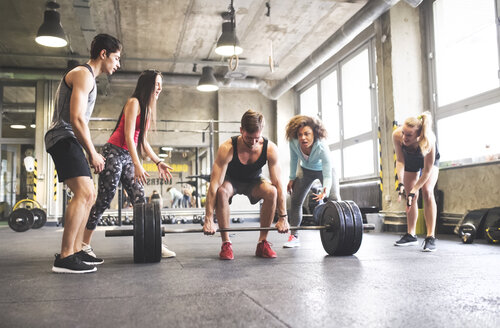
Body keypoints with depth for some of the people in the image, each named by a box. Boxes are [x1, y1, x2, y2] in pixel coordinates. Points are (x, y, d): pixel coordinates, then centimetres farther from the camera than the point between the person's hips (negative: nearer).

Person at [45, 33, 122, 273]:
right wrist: (92, 153, -14)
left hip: (67, 141, 11)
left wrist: (92, 153, 18)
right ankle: (64, 258, -20)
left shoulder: (87, 77, 23)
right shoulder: (83, 74, -9)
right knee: (84, 193, -21)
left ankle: (76, 251, 15)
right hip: (64, 138, -11)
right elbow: (76, 118, -20)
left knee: (88, 196, 11)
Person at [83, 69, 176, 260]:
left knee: (140, 200, 2)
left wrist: (158, 162, 13)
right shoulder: (134, 103, -9)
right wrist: (137, 165, -25)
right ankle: (84, 245, 4)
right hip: (114, 153, -9)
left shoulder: (147, 109, 17)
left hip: (127, 157, 9)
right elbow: (128, 136, -18)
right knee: (104, 200, -6)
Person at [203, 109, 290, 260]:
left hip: (253, 181, 2)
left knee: (271, 191, -30)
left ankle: (262, 242, -14)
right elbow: (215, 184, -34)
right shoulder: (227, 148, -34)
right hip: (231, 180, -1)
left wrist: (283, 217, -22)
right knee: (222, 191, -36)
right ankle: (226, 243, -20)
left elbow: (278, 183, -22)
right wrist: (209, 219, -37)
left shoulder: (270, 149, -28)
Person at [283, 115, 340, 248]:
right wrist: (292, 178, -2)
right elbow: (294, 159, -8)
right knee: (295, 201, -3)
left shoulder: (322, 148, -41)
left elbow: (327, 175, -41)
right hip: (306, 170, 3)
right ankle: (294, 237, 6)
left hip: (324, 169, -3)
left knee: (334, 200, -19)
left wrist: (325, 191, -59)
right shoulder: (293, 143, -31)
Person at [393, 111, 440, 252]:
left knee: (427, 191, -20)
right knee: (410, 196, 4)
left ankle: (431, 237, -17)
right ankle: (411, 235, 16)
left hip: (430, 160, -3)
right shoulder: (397, 135, -38)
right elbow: (400, 161, -24)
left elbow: (427, 170, -32)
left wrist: (414, 190, -34)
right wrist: (401, 183, -36)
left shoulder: (428, 140, -43)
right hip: (410, 161, 3)